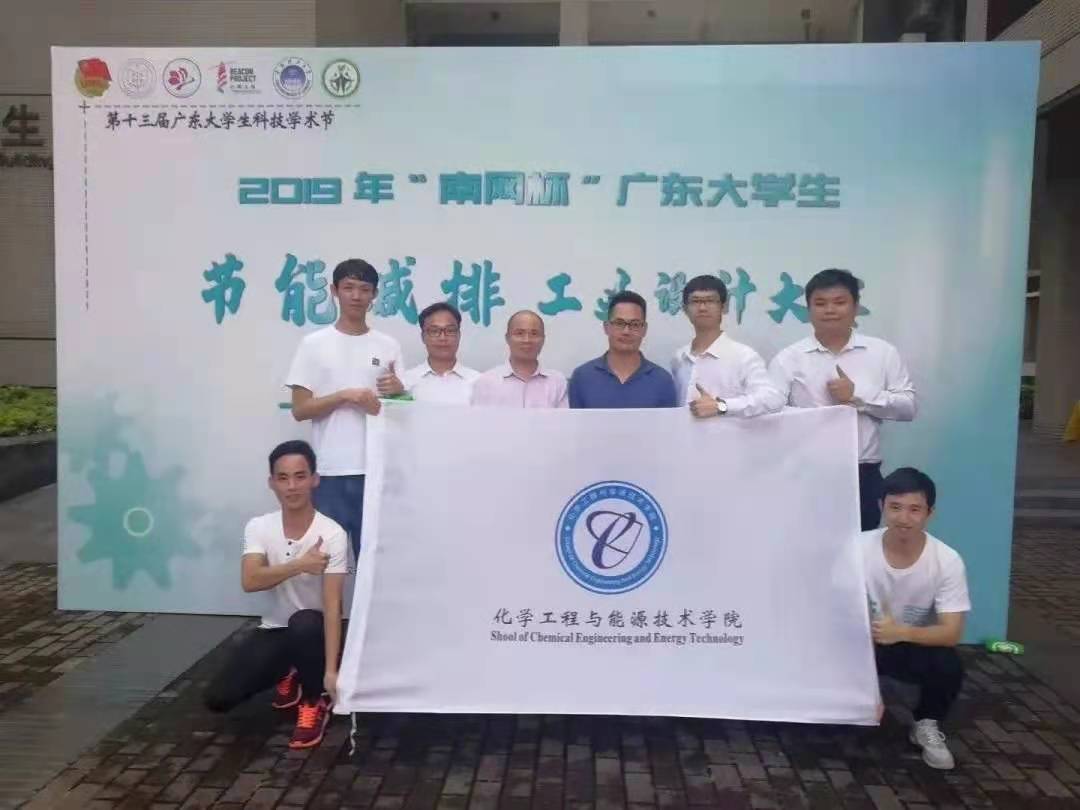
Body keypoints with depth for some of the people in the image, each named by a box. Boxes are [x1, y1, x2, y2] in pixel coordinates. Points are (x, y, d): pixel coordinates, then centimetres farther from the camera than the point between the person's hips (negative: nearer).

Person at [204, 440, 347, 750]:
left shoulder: (332, 534, -20)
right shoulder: (258, 527, -8)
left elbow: (333, 604, -25)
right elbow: (249, 582, -23)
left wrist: (331, 670, -32)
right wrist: (300, 565, -35)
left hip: (313, 631, -3)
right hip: (274, 630, 4)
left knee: (303, 623, -39)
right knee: (218, 698, -12)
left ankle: (314, 702, -9)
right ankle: (288, 675, 18)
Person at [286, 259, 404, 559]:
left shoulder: (389, 346, 8)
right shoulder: (314, 344, 2)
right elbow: (300, 410, -2)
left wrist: (399, 391, -10)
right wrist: (346, 395, -15)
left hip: (375, 469, 2)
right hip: (329, 470, -2)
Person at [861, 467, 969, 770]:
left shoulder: (948, 561, -21)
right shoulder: (858, 549, -22)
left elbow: (952, 633, -22)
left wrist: (901, 633, -43)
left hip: (918, 645, 0)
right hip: (864, 644, 0)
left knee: (949, 666, -32)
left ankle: (926, 724, 3)